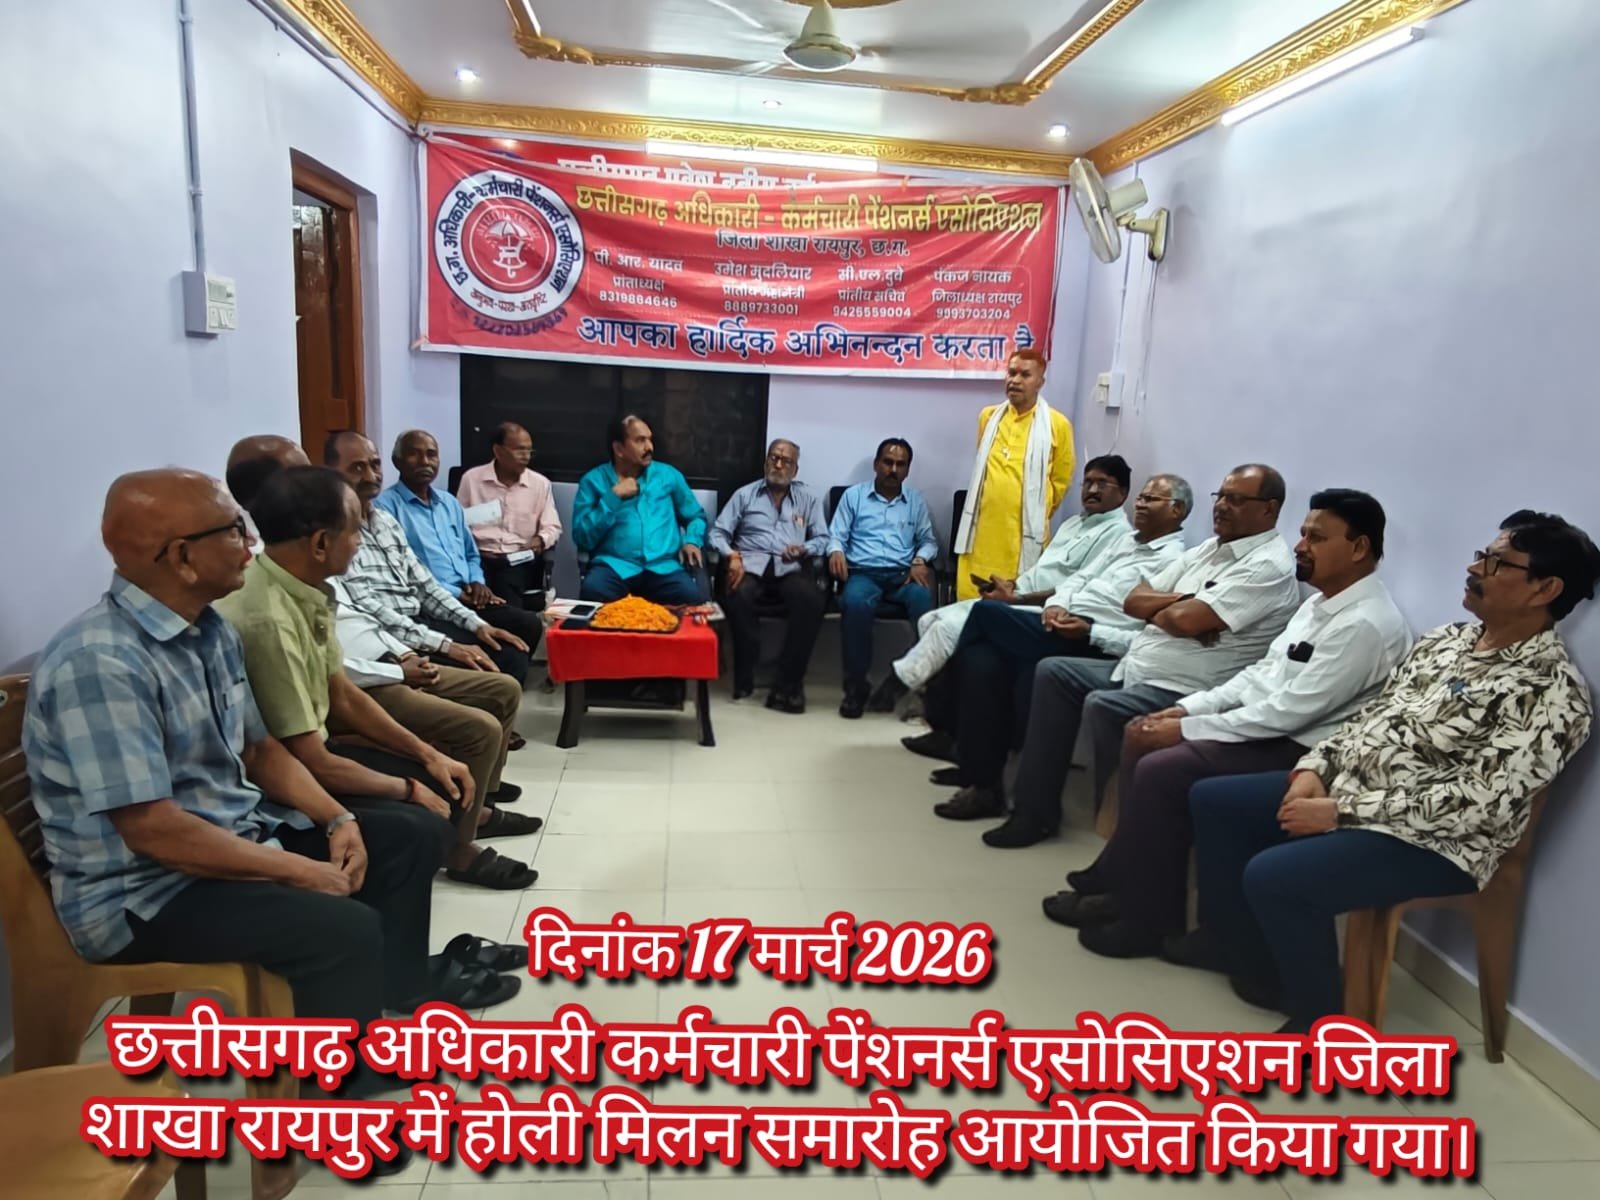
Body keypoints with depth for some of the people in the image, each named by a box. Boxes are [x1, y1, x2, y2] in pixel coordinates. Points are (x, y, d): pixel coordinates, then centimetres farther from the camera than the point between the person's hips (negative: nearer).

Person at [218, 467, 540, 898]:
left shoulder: (306, 591, 0)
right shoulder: (268, 620, -30)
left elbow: (342, 697, 11)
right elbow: (311, 763, -26)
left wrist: (427, 754, 4)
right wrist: (408, 789, -11)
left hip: (308, 754, 9)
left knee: (451, 784, 7)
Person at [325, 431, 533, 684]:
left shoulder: (387, 521, 15)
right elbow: (367, 611, -18)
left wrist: (477, 625, 3)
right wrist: (445, 645, -23)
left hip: (420, 623, 8)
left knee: (513, 659, -6)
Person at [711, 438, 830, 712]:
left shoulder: (808, 498, 21)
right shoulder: (744, 495, 18)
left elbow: (822, 539, 14)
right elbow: (718, 533, 10)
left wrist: (804, 549, -8)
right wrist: (732, 555, -11)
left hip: (791, 569, 1)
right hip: (752, 564, -1)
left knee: (811, 599, -34)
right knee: (738, 595, -38)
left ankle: (789, 683, -27)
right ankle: (744, 677, -21)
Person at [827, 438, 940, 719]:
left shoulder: (916, 501, 21)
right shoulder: (853, 495, 16)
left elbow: (929, 540, 16)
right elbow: (837, 535, 10)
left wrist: (920, 561, -7)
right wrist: (836, 551, -14)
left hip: (903, 574, 2)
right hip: (863, 572, -2)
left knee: (924, 599, -35)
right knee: (855, 602, -38)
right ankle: (856, 684, -26)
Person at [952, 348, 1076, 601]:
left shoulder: (1057, 424, -1)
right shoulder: (988, 416, 11)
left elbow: (1061, 480, 6)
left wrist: (1037, 514, 10)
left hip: (1024, 533, -3)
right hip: (982, 529, 3)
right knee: (972, 601, 3)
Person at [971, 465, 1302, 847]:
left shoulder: (1269, 566, -13)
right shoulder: (1210, 547, 15)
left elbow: (1185, 620, -26)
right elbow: (1133, 601, 10)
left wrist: (1156, 612, -4)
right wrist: (1180, 600, -8)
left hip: (1183, 691, -10)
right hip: (1134, 666, 10)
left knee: (1101, 706, -30)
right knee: (1053, 672, 4)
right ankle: (1036, 809, 6)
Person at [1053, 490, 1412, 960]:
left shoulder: (1365, 625, -20)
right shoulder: (1320, 603, 10)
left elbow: (1291, 710, -24)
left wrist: (1187, 729, -20)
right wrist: (1186, 709, 1)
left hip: (1296, 749, -10)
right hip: (1262, 722, 10)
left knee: (1161, 771, -22)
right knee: (1140, 739, 3)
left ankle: (1148, 917, -6)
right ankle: (1121, 874, 10)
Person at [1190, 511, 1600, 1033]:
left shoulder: (1552, 693, -16)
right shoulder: (1444, 640, 9)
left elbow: (1478, 803, -24)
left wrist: (1341, 812, -23)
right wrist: (1315, 768, -4)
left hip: (1431, 840, -9)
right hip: (1345, 787, 9)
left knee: (1272, 876, -29)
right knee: (1212, 800, 4)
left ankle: (1324, 1029, -2)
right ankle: (1256, 964, 15)